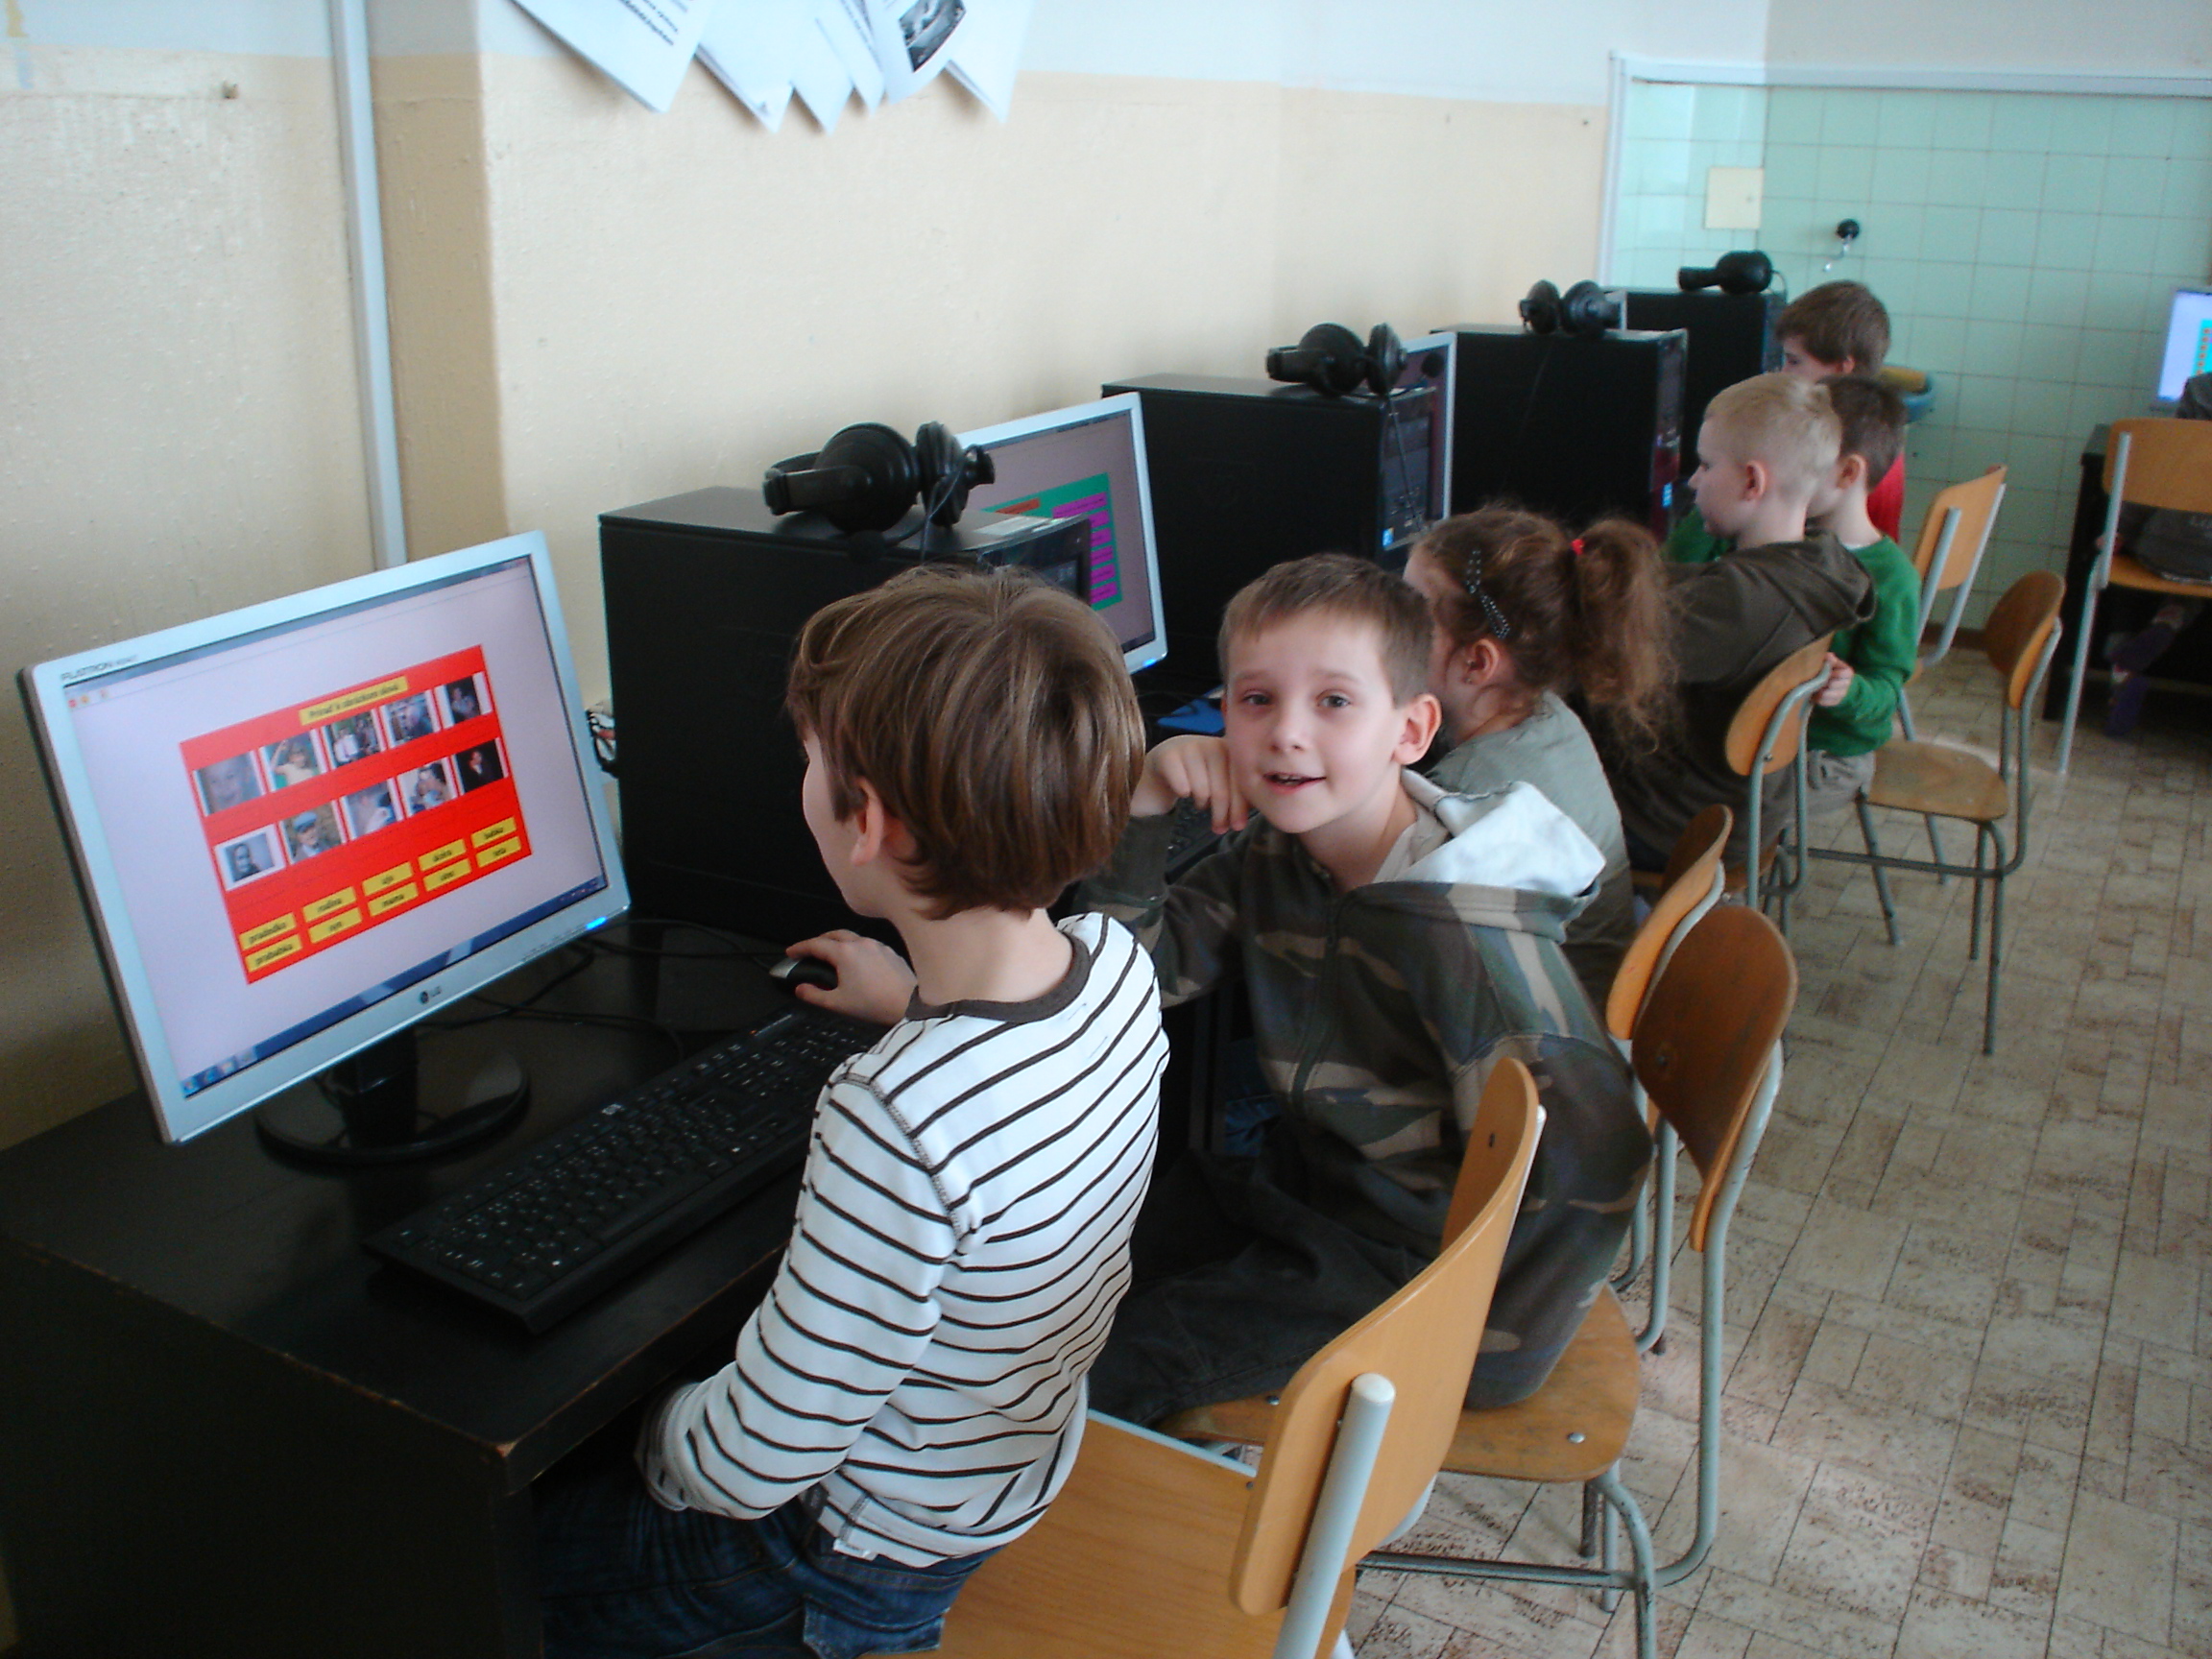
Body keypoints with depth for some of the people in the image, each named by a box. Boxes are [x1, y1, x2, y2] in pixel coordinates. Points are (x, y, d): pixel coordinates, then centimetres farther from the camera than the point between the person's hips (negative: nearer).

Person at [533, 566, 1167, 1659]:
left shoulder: (897, 1125, -41)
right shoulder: (1116, 960, -16)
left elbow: (757, 1462, -27)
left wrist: (658, 1439, -7)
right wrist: (919, 1004, 24)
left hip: (874, 1550, -7)